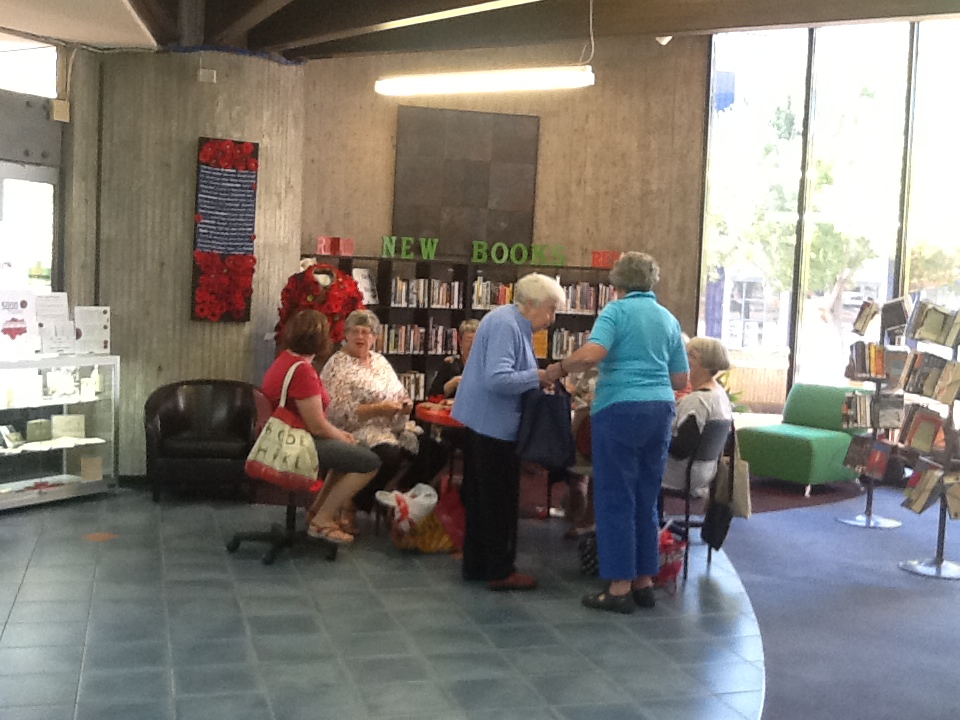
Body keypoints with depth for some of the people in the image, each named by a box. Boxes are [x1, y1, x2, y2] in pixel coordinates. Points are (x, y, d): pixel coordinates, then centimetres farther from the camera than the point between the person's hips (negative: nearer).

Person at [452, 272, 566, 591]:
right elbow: (496, 379, -29)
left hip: (485, 422, 10)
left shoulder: (515, 324, 12)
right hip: (493, 424, -10)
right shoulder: (505, 325, -20)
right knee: (500, 501, 0)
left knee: (481, 497, 16)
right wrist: (537, 377, -19)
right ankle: (500, 571, 10)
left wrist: (538, 379, 6)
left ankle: (476, 564, 26)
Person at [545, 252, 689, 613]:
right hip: (661, 409, 6)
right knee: (646, 500, 13)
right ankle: (644, 582, 19)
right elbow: (681, 380, 15)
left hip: (620, 409, -6)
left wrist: (560, 367, -5)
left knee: (616, 500, 1)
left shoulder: (617, 310, -3)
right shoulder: (669, 319, 14)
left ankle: (620, 587, 4)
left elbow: (592, 353, -20)